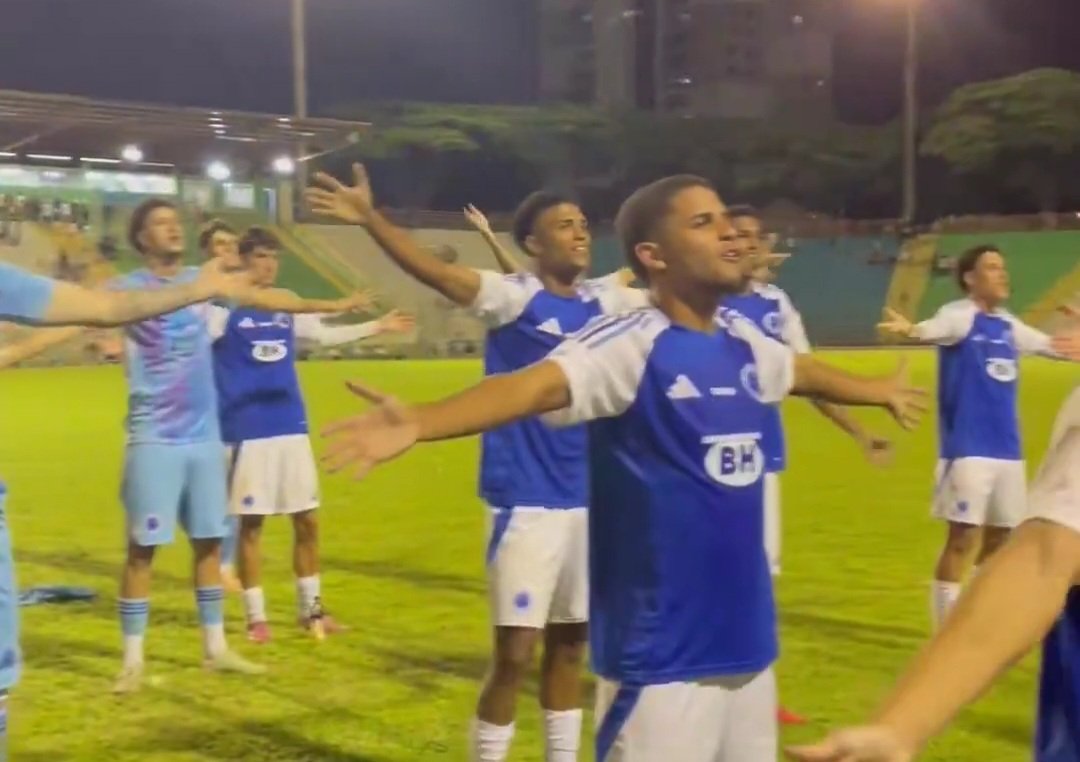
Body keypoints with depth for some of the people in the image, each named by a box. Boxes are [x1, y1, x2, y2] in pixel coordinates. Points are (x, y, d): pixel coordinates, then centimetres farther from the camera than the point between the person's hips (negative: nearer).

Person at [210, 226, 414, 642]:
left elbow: (325, 334, 26)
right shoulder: (225, 310, -5)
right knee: (250, 524, 1)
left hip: (292, 427, 6)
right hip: (247, 432, -5)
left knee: (307, 520, 9)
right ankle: (256, 616, 13)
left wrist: (378, 326, 33)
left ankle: (310, 607, 24)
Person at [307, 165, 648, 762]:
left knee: (569, 643, 16)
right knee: (514, 653, -5)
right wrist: (371, 219, -39)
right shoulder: (514, 296, -10)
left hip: (588, 498, 6)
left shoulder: (604, 301, 8)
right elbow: (436, 271, -26)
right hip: (526, 502, -6)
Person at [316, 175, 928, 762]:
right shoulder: (629, 345, -16)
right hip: (661, 654, -7)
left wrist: (879, 391, 50)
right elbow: (535, 385, -34)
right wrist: (418, 424, -53)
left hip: (747, 640, 7)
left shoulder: (744, 342, 7)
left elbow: (803, 371, 30)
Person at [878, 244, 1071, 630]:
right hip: (967, 449, -8)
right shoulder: (959, 315, -11)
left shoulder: (1008, 324, 12)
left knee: (998, 538, 15)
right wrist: (910, 329, -56)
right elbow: (932, 329, -35)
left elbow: (1051, 345, 29)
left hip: (1008, 449, 8)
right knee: (962, 540, -7)